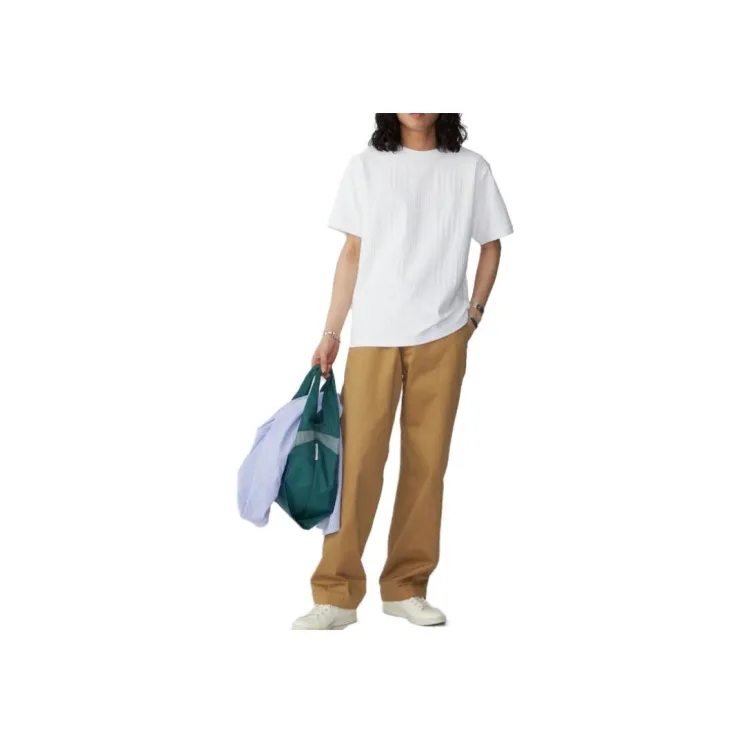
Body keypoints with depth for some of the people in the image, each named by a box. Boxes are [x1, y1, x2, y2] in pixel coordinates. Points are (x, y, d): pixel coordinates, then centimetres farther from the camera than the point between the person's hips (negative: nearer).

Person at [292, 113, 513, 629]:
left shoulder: (471, 168, 6)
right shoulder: (366, 166, 6)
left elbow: (491, 245, 14)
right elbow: (353, 253, 8)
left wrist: (474, 311, 4)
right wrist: (331, 330, 5)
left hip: (442, 338, 1)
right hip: (374, 334, -1)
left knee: (427, 462, 2)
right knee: (358, 459, -6)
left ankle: (406, 587, 13)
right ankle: (337, 594, 0)